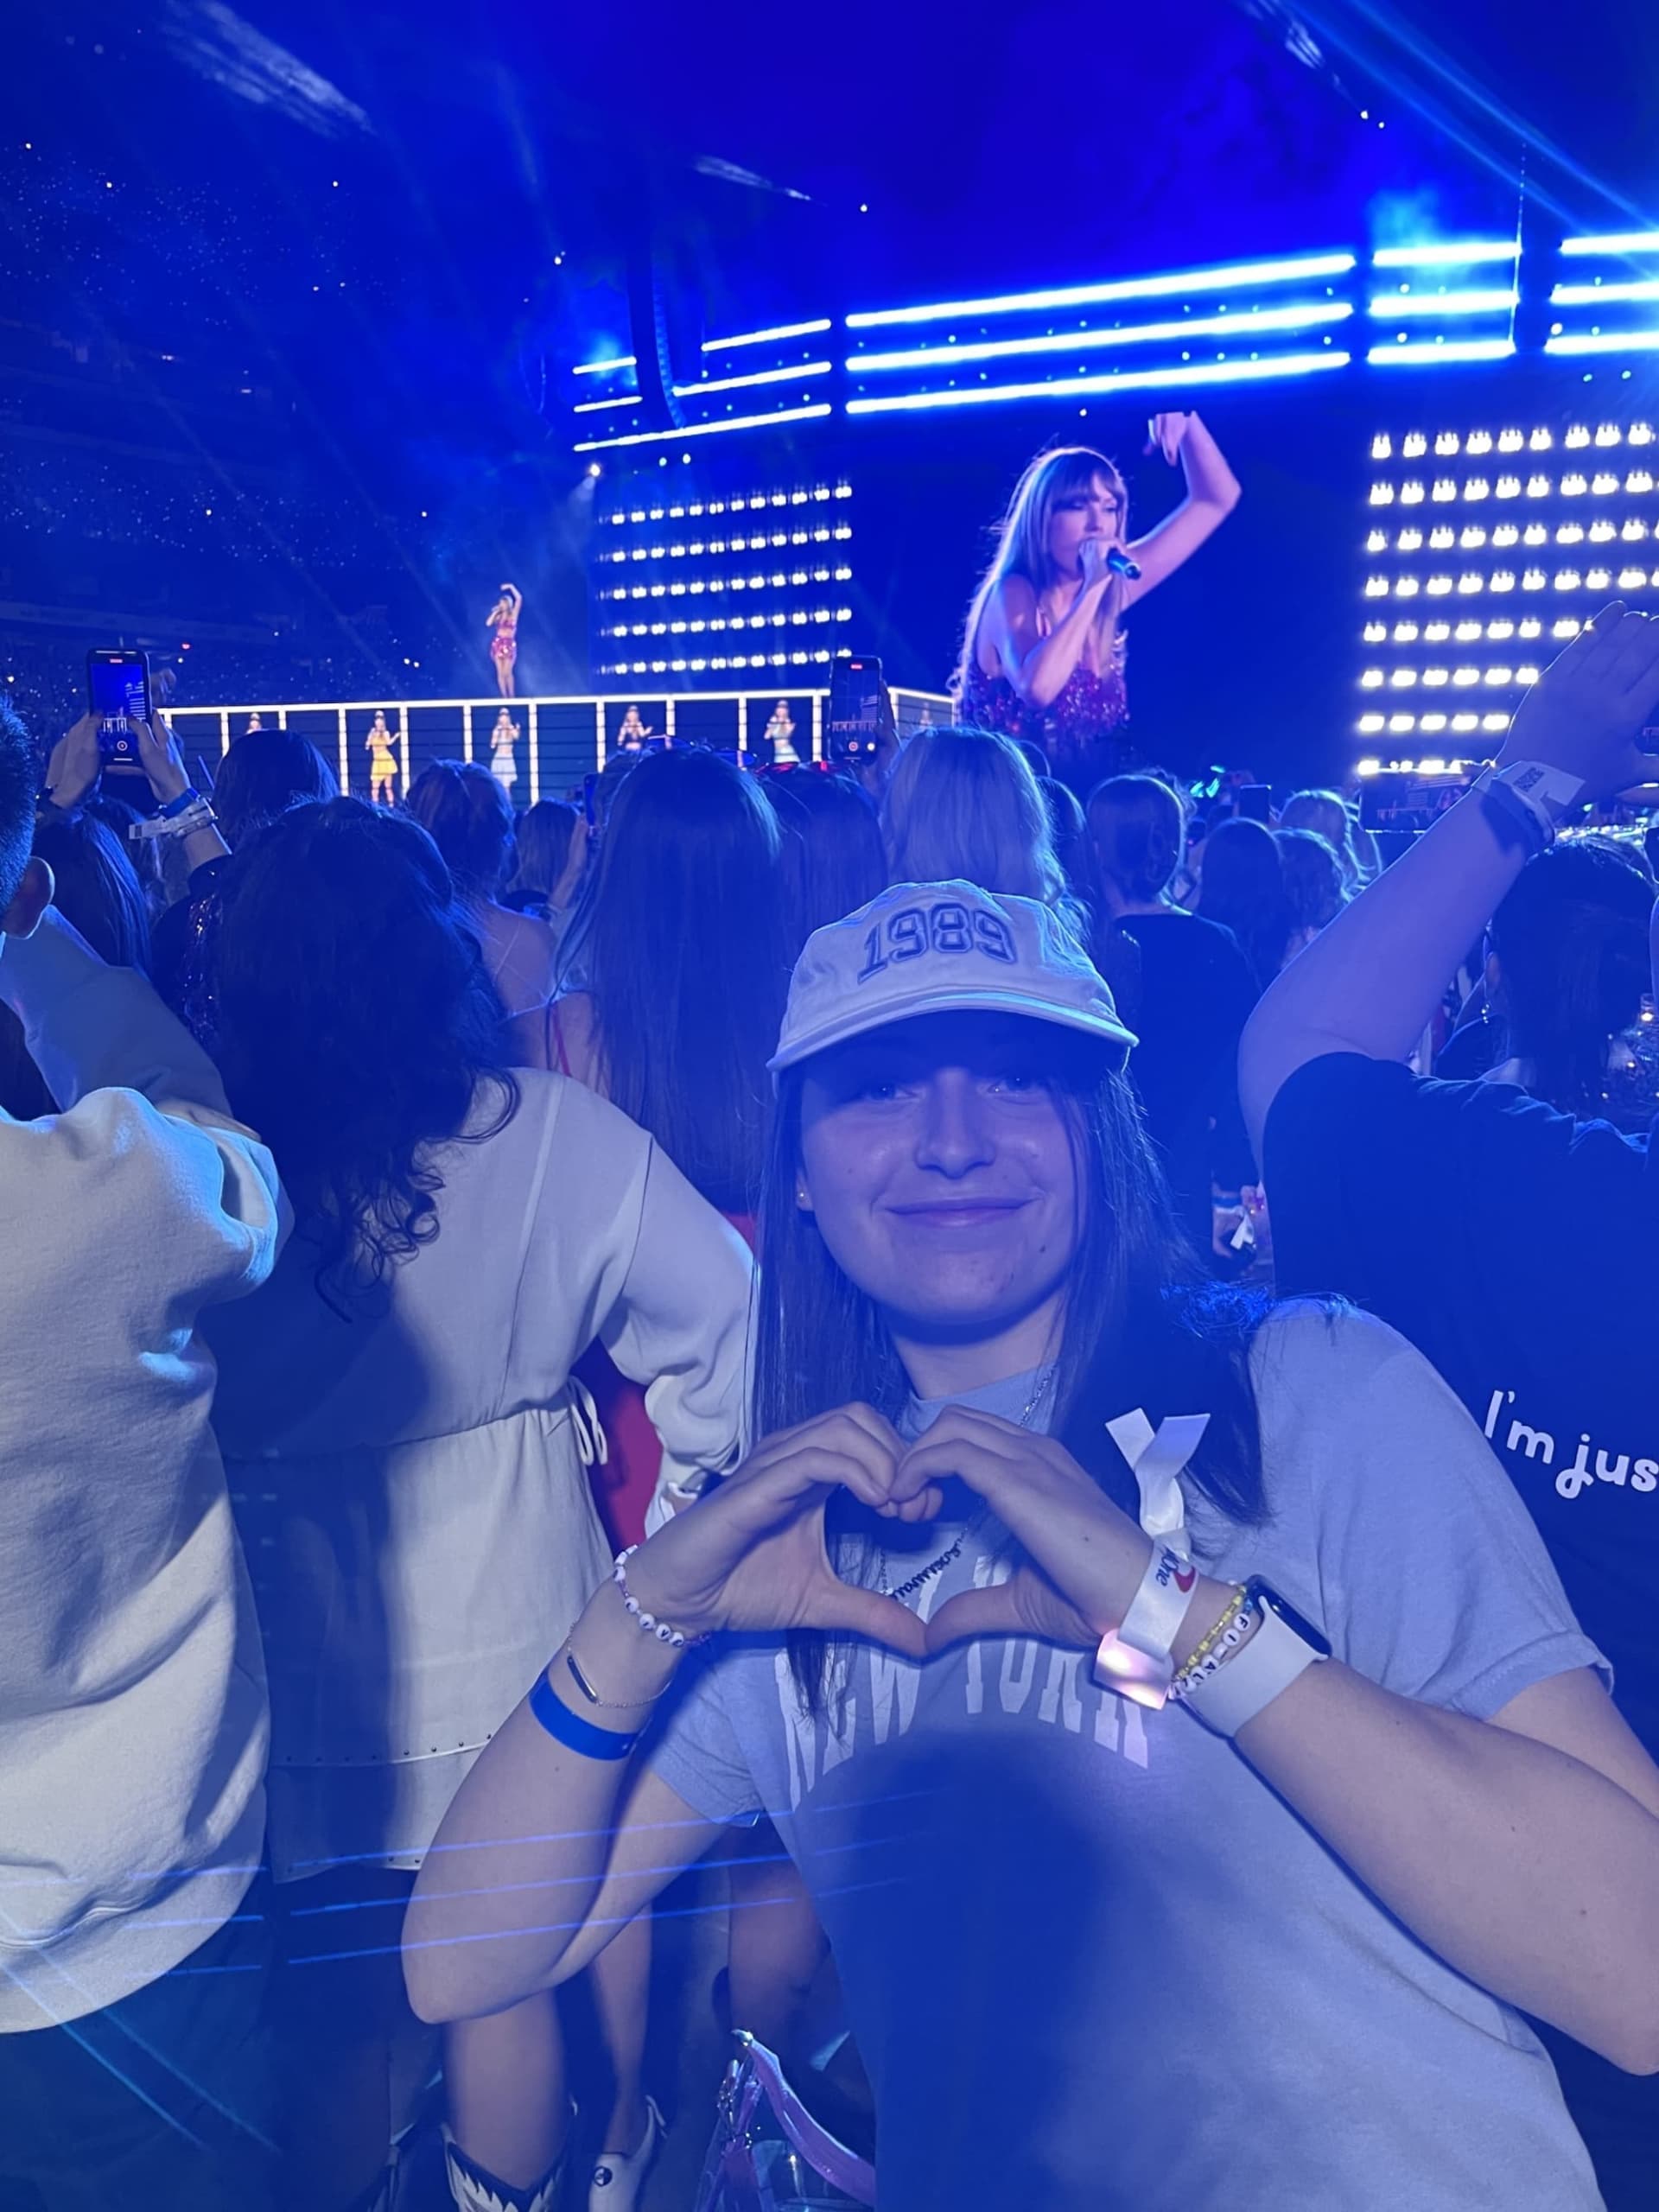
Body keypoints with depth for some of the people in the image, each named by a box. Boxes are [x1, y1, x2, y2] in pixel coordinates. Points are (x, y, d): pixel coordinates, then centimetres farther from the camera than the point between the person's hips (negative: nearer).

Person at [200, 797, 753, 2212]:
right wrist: (681, 1478, 1)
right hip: (510, 1639, 1)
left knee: (333, 2004, 21)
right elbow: (725, 1314, -13)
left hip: (301, 1656, -1)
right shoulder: (555, 1133, -18)